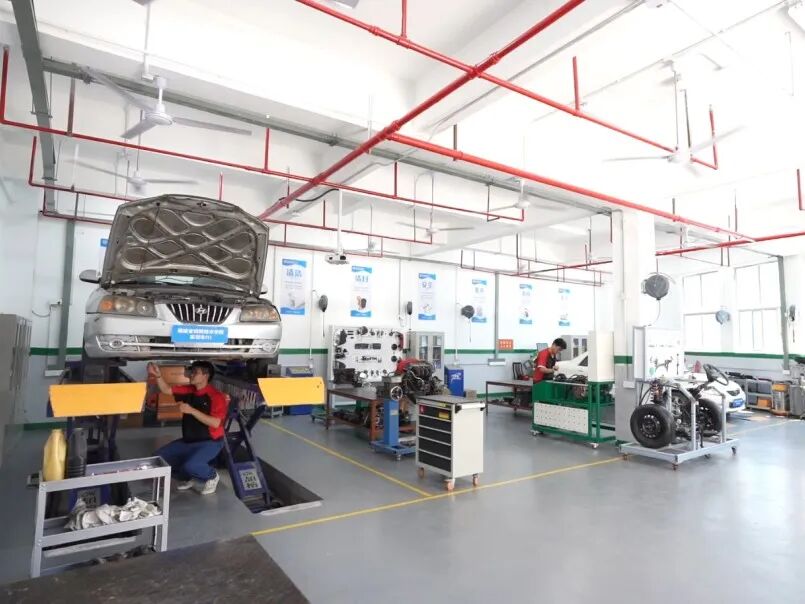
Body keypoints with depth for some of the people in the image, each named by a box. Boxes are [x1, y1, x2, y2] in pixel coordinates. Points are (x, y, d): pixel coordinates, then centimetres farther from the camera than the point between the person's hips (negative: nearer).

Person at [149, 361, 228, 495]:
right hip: (188, 441, 8)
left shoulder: (216, 396, -18)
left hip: (210, 442, -8)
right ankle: (190, 478, 19)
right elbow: (166, 390, 7)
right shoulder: (189, 390, 4)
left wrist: (192, 411, -28)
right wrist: (158, 376, -12)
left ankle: (212, 476, 4)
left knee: (190, 466, -31)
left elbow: (215, 423, -26)